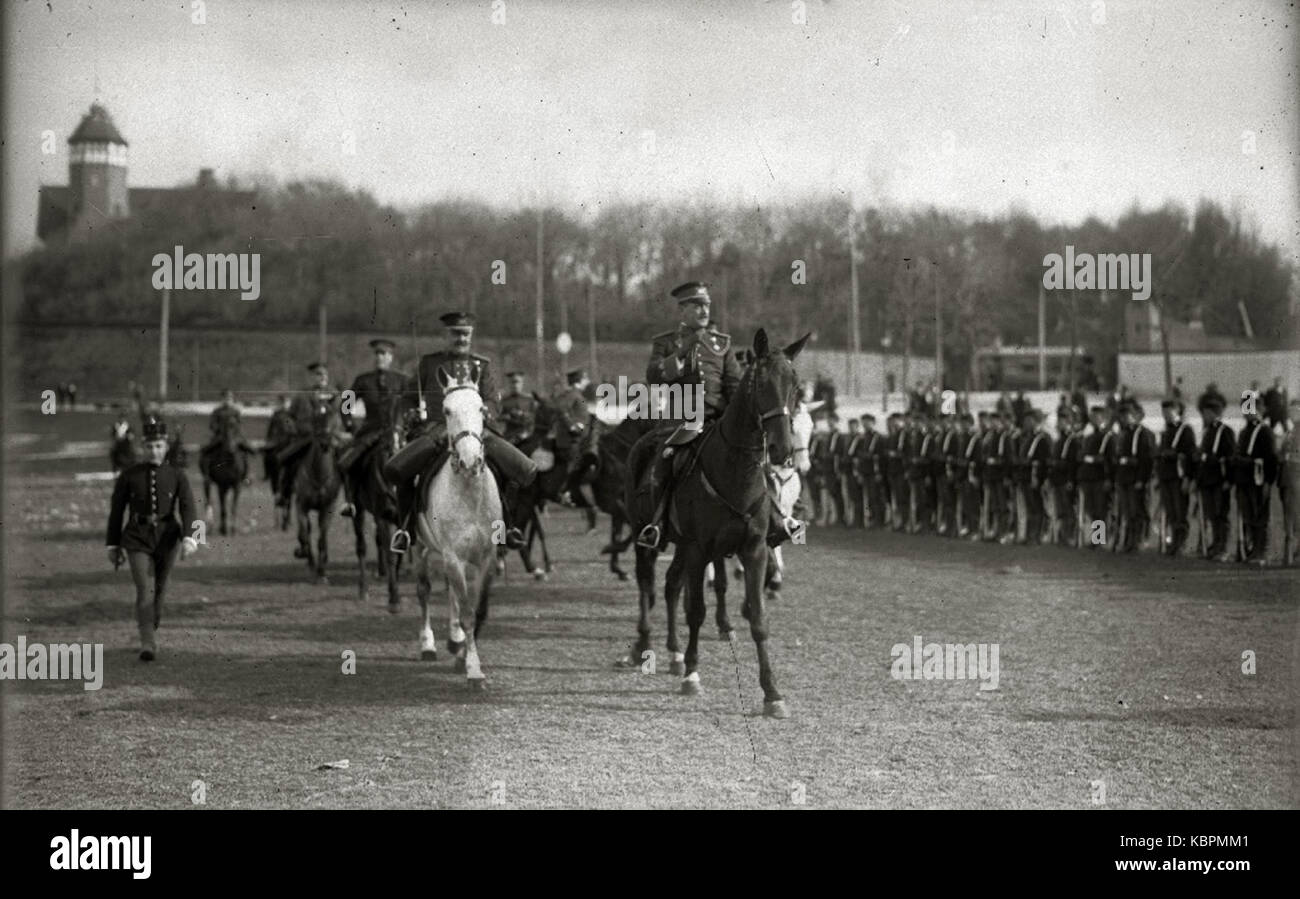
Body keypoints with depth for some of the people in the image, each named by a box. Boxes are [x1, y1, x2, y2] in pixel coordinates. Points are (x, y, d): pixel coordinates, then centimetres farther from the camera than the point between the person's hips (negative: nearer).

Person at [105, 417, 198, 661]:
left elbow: (188, 510, -11)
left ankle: (151, 629, 42)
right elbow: (116, 511, 4)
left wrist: (189, 539, -27)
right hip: (137, 540, -2)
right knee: (143, 590, -18)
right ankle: (148, 645, -25)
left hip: (166, 538, 2)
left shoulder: (177, 477, -1)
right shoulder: (128, 476, -2)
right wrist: (112, 545, 5)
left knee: (159, 589, 16)